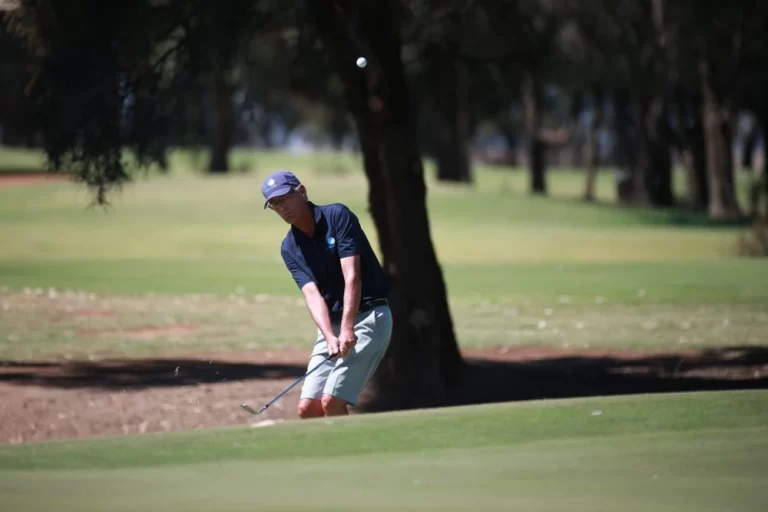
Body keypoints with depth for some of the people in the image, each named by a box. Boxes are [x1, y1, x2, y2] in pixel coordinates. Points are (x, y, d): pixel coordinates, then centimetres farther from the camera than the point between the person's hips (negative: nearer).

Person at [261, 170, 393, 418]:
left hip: (369, 317, -7)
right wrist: (330, 337, -26)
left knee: (332, 402, -17)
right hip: (332, 326, 7)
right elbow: (312, 294, -8)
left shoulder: (337, 216, -11)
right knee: (308, 408, -1)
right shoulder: (289, 248, 5)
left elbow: (352, 277, -19)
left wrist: (347, 330, -29)